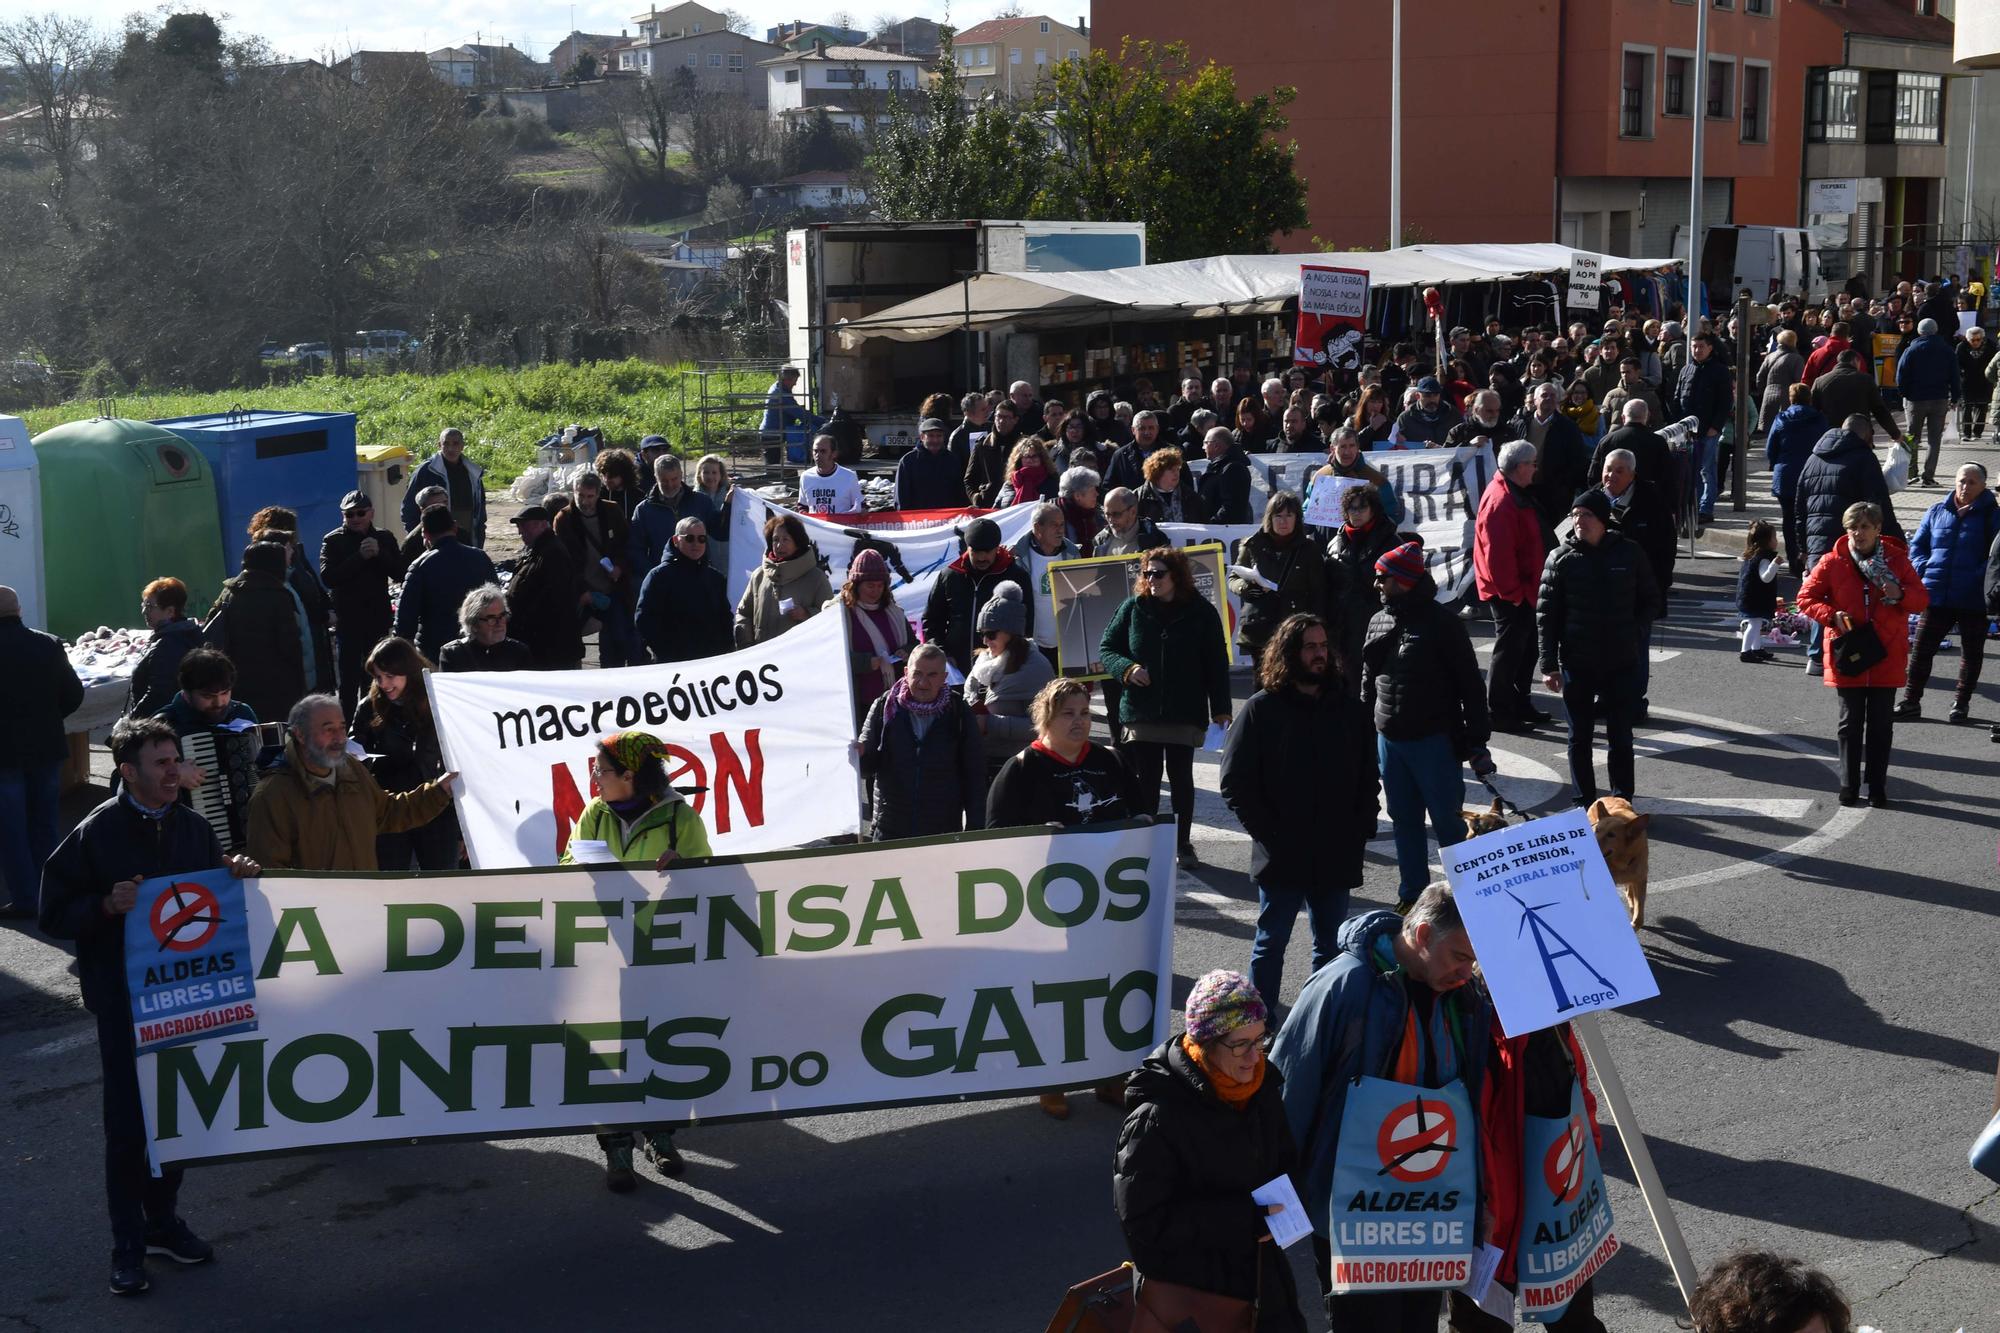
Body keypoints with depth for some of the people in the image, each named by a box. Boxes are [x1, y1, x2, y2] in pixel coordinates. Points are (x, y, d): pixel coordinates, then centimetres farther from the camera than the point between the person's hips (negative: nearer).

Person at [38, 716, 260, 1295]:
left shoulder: (194, 828, 5)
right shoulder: (95, 833, -9)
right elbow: (54, 915, -6)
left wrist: (238, 877, -3)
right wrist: (108, 904, -23)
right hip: (124, 1000, -5)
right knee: (128, 1123, 1)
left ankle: (163, 1222, 30)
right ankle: (128, 1247, 12)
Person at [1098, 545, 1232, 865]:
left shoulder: (1201, 612, 0)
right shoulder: (1133, 608, 2)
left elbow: (1217, 664, 2)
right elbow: (1106, 648, 7)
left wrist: (1220, 708, -2)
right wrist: (1127, 668, -14)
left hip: (1185, 714, -1)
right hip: (1140, 713, 1)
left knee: (1181, 778, 7)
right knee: (1145, 779, 4)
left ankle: (1184, 842, 19)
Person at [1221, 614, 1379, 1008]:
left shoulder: (1349, 710, 8)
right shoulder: (1261, 710, -4)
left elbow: (1368, 777, 15)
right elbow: (1235, 782, -5)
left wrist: (1361, 829, 3)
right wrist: (1268, 835, -11)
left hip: (1336, 857, 4)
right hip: (1282, 857, -4)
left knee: (1331, 945, 11)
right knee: (1271, 942, 4)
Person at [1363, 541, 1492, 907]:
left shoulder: (1442, 623, -10)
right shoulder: (1378, 622, 8)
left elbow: (1471, 685, -8)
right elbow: (1368, 681, 17)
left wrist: (1477, 741, -10)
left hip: (1434, 740, -6)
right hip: (1388, 740, 6)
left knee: (1447, 822, 1)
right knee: (1404, 821, 13)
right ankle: (1412, 894, 24)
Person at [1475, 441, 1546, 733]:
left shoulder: (1516, 494, 11)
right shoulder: (1501, 501, -24)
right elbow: (1498, 554, -26)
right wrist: (1513, 592, -22)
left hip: (1521, 590, 11)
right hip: (1509, 593, -11)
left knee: (1526, 647, 18)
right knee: (1509, 649, -3)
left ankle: (1520, 705, 30)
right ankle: (1498, 712, 5)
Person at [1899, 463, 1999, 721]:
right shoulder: (1937, 512, 9)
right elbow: (1916, 545, 14)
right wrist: (1923, 568, -3)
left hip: (1973, 600, -2)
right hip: (1937, 595, 2)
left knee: (1971, 652, 10)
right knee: (1921, 648, 2)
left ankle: (1961, 703, 23)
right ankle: (1911, 700, 10)